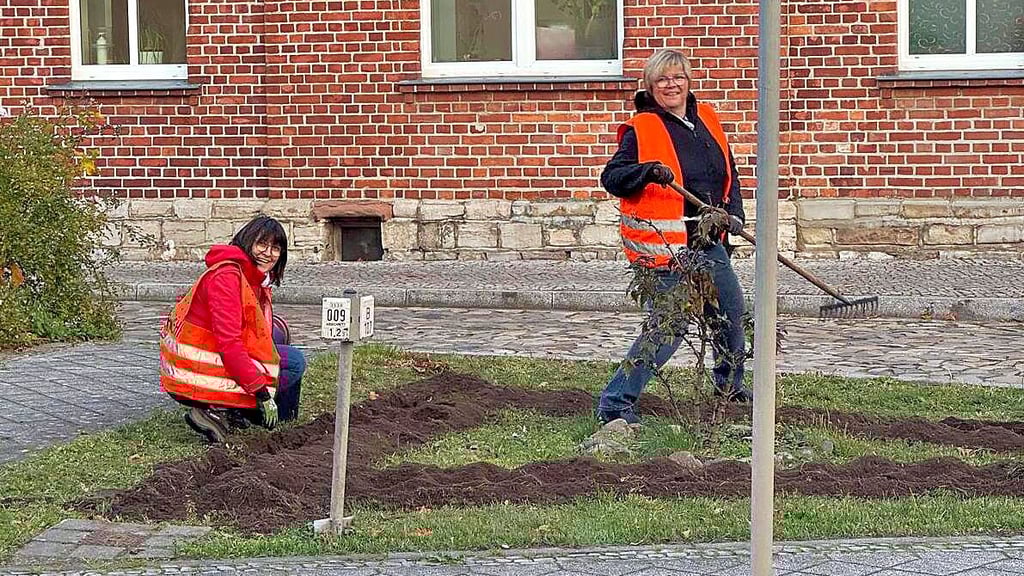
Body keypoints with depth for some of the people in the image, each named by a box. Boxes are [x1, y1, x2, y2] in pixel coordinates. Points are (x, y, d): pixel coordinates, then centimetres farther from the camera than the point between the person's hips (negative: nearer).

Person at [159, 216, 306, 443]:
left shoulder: (256, 277, 11)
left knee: (276, 329, 14)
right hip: (198, 376, -9)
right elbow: (229, 342, -26)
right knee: (294, 362, -4)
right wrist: (262, 392, -25)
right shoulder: (226, 276, -20)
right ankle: (216, 412, -11)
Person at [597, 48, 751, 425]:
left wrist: (734, 213, 6)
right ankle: (615, 402, -8)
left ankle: (729, 385, 44)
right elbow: (611, 177, -15)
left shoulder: (706, 120, 10)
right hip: (666, 245, -8)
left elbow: (728, 173, 20)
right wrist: (648, 171, -32)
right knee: (668, 327, -13)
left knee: (733, 310, 20)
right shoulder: (641, 130, -10)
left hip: (706, 240, 8)